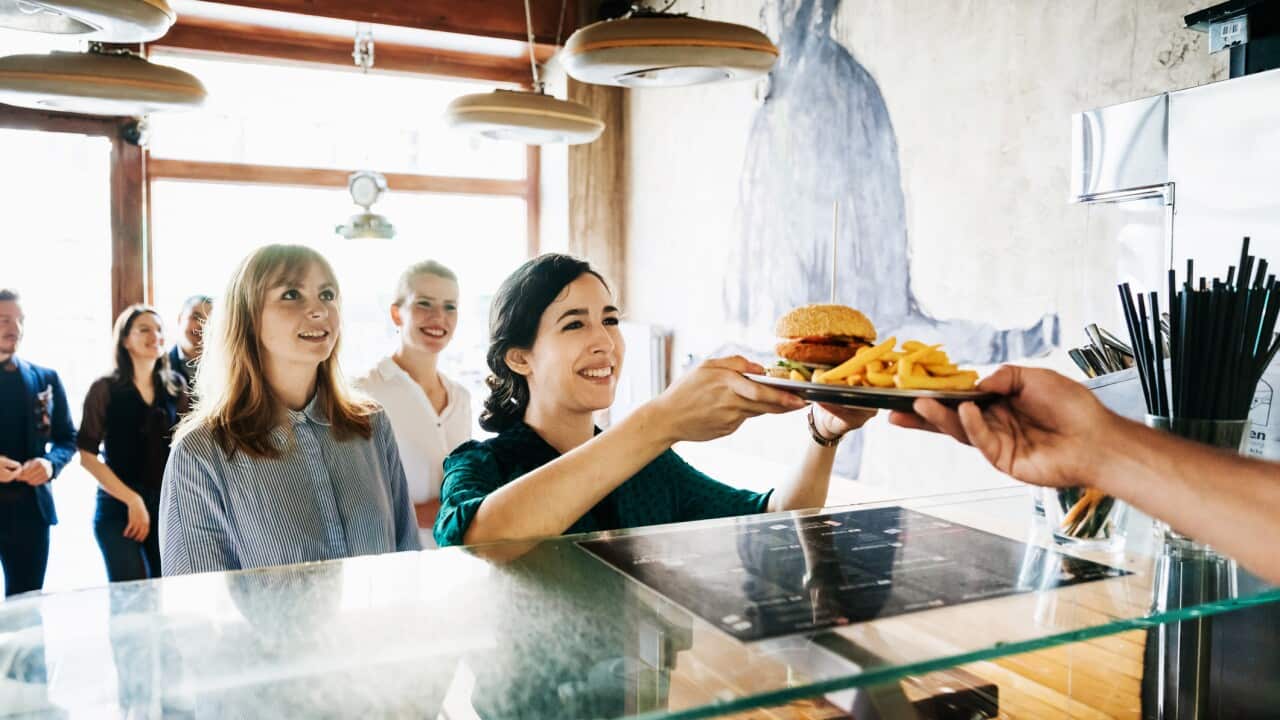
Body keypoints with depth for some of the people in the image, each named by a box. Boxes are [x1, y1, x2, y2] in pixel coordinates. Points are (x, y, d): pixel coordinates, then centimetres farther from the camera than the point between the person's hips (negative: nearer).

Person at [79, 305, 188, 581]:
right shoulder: (105, 388, -4)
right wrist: (132, 500, -11)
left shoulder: (175, 386, 6)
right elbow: (87, 454, -7)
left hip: (167, 505, 3)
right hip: (118, 507, -3)